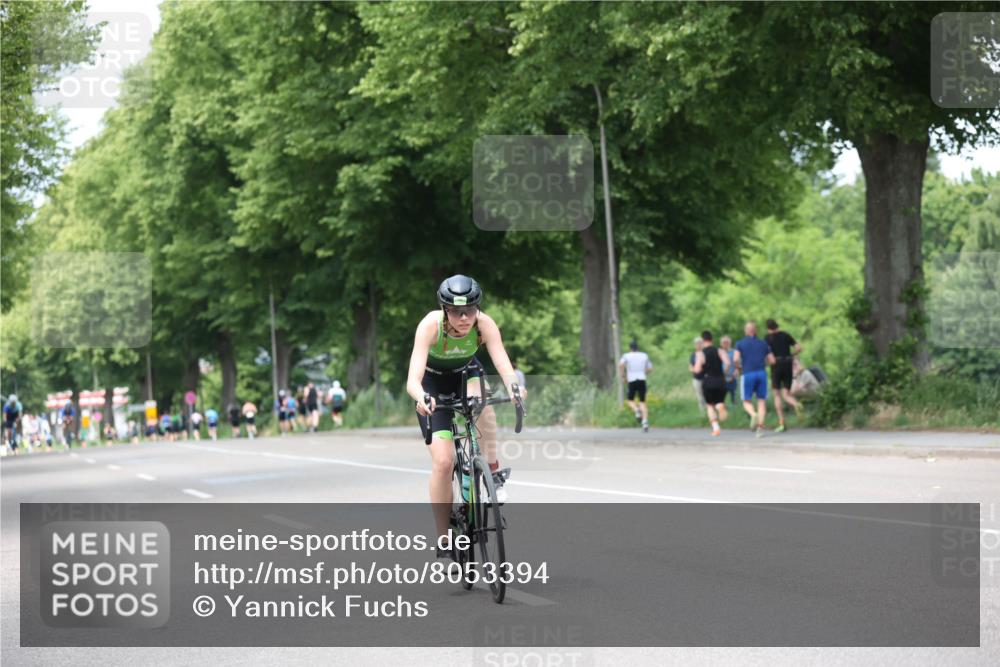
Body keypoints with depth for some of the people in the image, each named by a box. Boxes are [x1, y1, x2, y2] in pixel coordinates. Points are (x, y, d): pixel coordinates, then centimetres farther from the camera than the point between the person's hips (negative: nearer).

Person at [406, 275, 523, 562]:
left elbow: (503, 365, -40)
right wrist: (421, 397, -64)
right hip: (433, 383, -2)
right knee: (443, 461, -14)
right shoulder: (430, 325, -34)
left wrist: (513, 386, -61)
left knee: (478, 399, -37)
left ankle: (494, 471, -18)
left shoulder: (484, 324, -29)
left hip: (466, 372, 2)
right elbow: (412, 379, -43)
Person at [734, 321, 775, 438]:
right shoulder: (763, 344, 11)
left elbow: (736, 359, -9)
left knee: (746, 402, 8)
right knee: (762, 401, 6)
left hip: (747, 374, -2)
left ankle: (754, 415, -25)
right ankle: (760, 425, -12)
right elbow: (772, 360, 10)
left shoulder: (740, 343, 4)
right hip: (761, 373, 2)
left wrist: (739, 368, 10)